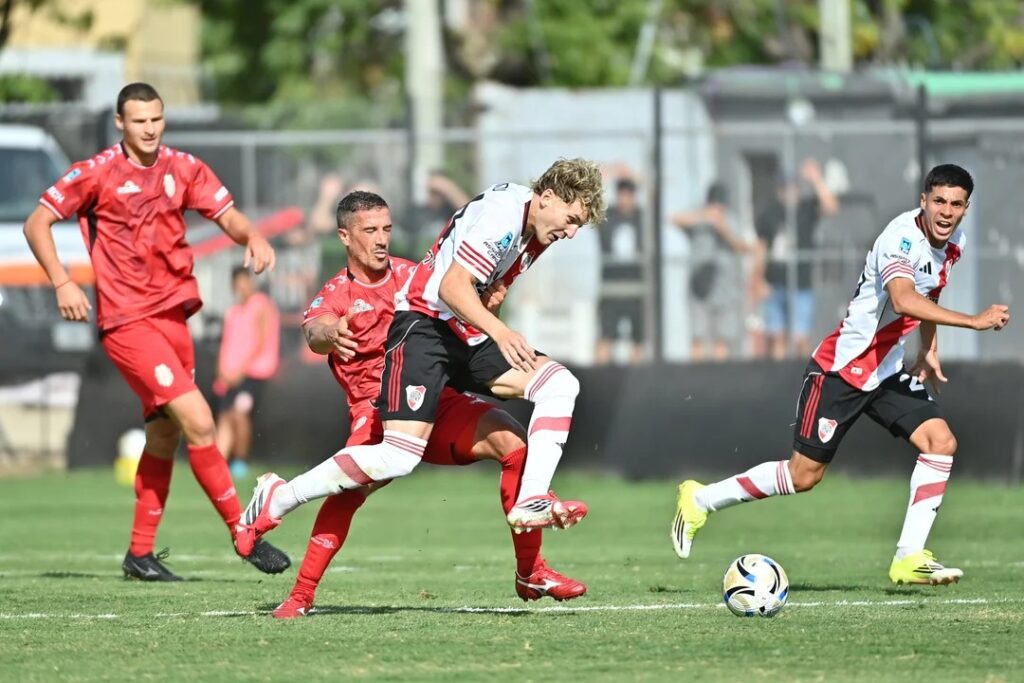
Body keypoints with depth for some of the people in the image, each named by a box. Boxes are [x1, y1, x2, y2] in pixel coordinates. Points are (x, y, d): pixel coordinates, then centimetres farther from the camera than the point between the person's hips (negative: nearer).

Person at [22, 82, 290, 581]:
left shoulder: (183, 169, 8)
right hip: (127, 321, -6)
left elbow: (228, 217, 7)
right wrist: (62, 283, -13)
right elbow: (36, 224, -2)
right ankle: (245, 535, -10)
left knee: (165, 436, 11)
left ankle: (140, 553, 22)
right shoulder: (97, 173, -6)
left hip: (173, 313, 6)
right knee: (197, 421, -16)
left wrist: (253, 237, -15)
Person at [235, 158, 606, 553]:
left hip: (468, 339, 9)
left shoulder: (536, 235, 11)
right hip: (424, 326, -9)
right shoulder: (504, 214, -18)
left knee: (560, 383, -8)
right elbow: (452, 287, -25)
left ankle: (530, 503, -15)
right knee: (399, 458, -20)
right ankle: (274, 501, -6)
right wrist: (499, 332, -35)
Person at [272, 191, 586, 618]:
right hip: (378, 408, -4)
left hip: (438, 400, 4)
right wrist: (330, 334, -46)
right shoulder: (336, 294, 2)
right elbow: (314, 331, -19)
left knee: (513, 442, -19)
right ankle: (301, 595, -19)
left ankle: (530, 573, -9)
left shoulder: (412, 274, 14)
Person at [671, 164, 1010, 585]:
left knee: (941, 441, -12)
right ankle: (701, 500, 17)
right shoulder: (902, 238, -25)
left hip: (887, 371, 8)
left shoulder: (951, 243, 2)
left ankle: (909, 558, -9)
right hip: (841, 368, -8)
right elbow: (903, 301, -44)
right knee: (804, 474, -2)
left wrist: (929, 350, 17)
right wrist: (973, 322, -50)